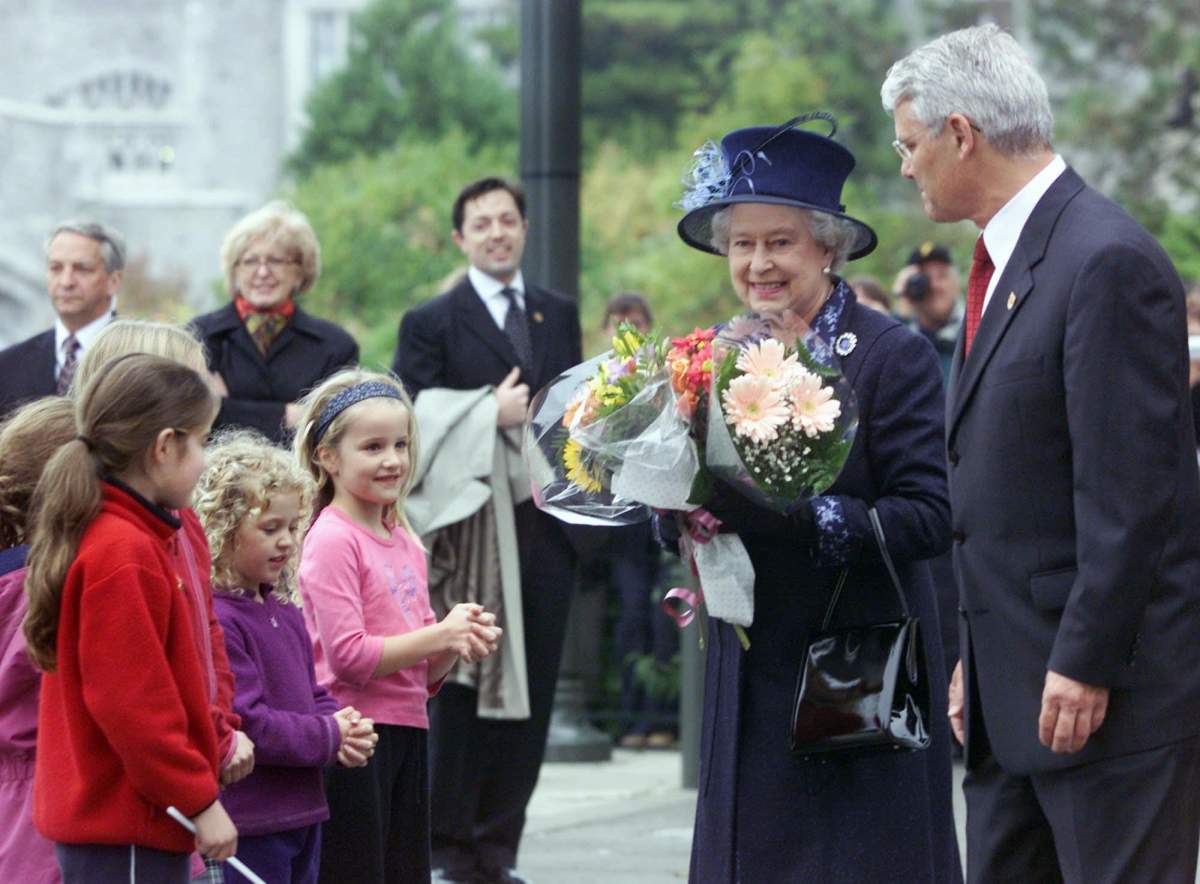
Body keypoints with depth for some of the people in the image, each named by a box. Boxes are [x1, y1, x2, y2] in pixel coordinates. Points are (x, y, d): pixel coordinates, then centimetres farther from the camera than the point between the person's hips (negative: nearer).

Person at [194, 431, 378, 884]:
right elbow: (244, 723, -24)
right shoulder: (214, 620, -19)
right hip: (248, 825, -10)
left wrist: (346, 726, -3)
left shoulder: (285, 612, 12)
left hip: (301, 811, 10)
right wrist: (330, 737, -15)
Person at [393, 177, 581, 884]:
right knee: (462, 690, -4)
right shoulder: (432, 324, 2)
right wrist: (490, 413, -13)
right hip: (469, 533, -4)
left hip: (544, 528, 4)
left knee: (529, 694, 4)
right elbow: (409, 423, -5)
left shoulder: (561, 315, 17)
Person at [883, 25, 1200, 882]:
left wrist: (1085, 666, -19)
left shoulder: (1108, 261, -15)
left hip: (1116, 687, -10)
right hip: (1014, 687, 10)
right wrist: (976, 655, 17)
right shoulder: (1002, 264, 16)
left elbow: (1129, 490, -19)